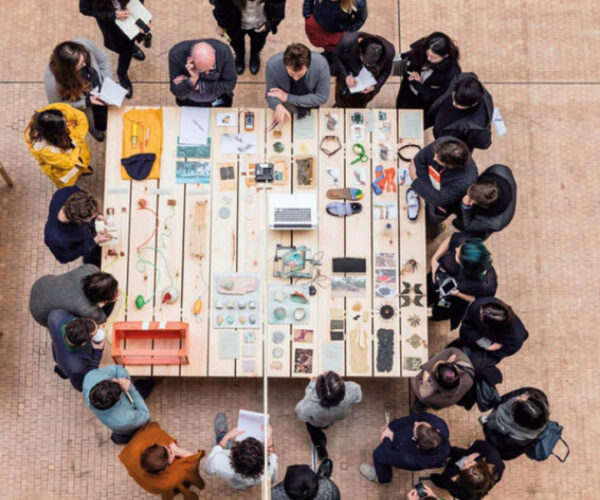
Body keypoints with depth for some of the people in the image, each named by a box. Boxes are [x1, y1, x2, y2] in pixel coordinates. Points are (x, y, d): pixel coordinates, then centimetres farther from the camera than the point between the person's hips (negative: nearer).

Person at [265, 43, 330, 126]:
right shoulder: (273, 64, -28)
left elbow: (322, 98, -17)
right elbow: (270, 94, -12)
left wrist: (287, 97, -23)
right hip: (285, 107, -3)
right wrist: (278, 106, -39)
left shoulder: (321, 64, -29)